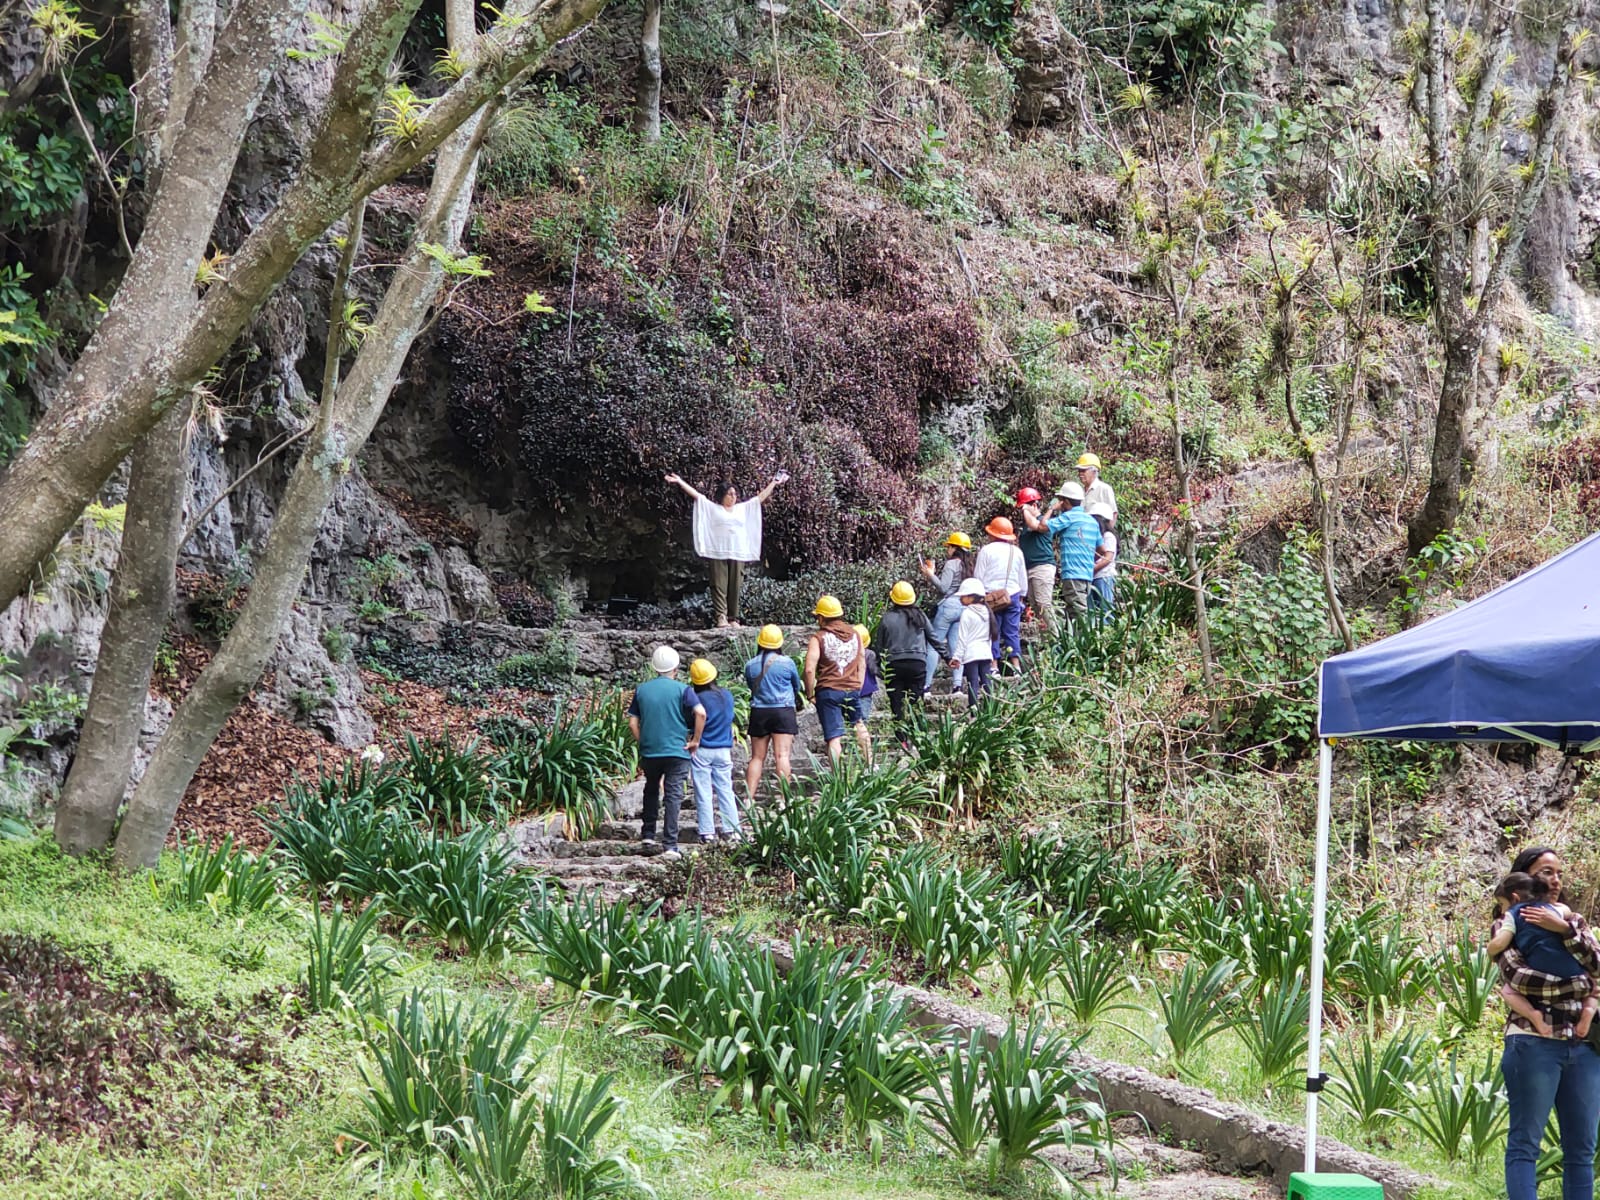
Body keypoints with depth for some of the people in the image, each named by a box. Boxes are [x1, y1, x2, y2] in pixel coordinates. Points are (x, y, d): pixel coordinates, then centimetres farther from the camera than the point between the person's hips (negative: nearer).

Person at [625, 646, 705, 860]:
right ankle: (669, 845, -10)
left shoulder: (641, 690, 6)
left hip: (649, 752, 3)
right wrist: (695, 740, -7)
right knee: (673, 796, -4)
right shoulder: (681, 690, -4)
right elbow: (700, 713, -17)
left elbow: (633, 722, 4)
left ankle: (648, 834, 30)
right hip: (676, 751, -3)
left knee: (651, 790, 25)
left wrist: (642, 742, 14)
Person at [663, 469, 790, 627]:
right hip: (718, 554, -3)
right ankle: (721, 617, -14)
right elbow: (696, 495, 4)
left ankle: (733, 618, 4)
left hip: (738, 554, 3)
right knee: (719, 586, -8)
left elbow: (761, 497, 24)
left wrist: (774, 483, 27)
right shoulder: (712, 508, 9)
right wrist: (680, 482, -1)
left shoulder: (743, 508, 18)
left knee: (734, 587, 2)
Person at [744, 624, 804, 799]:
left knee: (757, 757, 9)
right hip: (783, 712, -2)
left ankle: (749, 797, 4)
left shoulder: (750, 665, 1)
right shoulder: (786, 662, -5)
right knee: (782, 756, -8)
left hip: (758, 713, 2)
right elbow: (797, 686, 11)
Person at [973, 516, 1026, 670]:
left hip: (991, 597, -3)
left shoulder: (986, 550, -4)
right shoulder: (1017, 552, 9)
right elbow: (1023, 579, 15)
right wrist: (1021, 596, 25)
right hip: (1013, 595, 3)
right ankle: (1016, 665, 1)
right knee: (1012, 632, 5)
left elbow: (978, 578, -2)